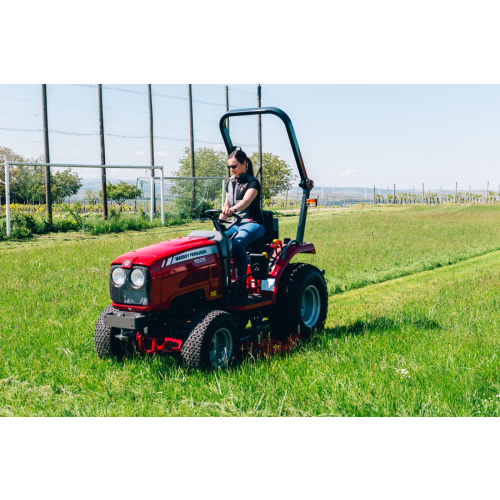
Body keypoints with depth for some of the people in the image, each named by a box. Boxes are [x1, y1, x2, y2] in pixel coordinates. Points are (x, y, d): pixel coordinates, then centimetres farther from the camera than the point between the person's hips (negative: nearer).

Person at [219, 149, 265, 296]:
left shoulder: (252, 183, -7)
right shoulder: (231, 183, 15)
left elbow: (246, 201, -28)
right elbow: (226, 207, 18)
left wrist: (233, 209, -49)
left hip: (253, 224, -7)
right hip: (236, 224, 7)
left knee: (238, 242, -37)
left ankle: (241, 285, -34)